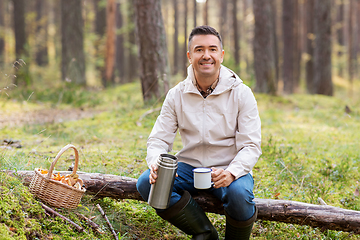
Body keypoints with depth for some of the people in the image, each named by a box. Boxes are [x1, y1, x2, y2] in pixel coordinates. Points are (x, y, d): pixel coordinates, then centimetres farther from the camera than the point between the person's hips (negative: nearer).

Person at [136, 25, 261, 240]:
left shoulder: (241, 94, -6)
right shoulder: (176, 95, 1)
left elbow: (251, 146, -10)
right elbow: (158, 140, 0)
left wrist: (231, 172, -32)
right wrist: (156, 164, -24)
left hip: (228, 169, -3)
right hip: (189, 168, 3)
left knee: (239, 194, -36)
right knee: (146, 183, -23)